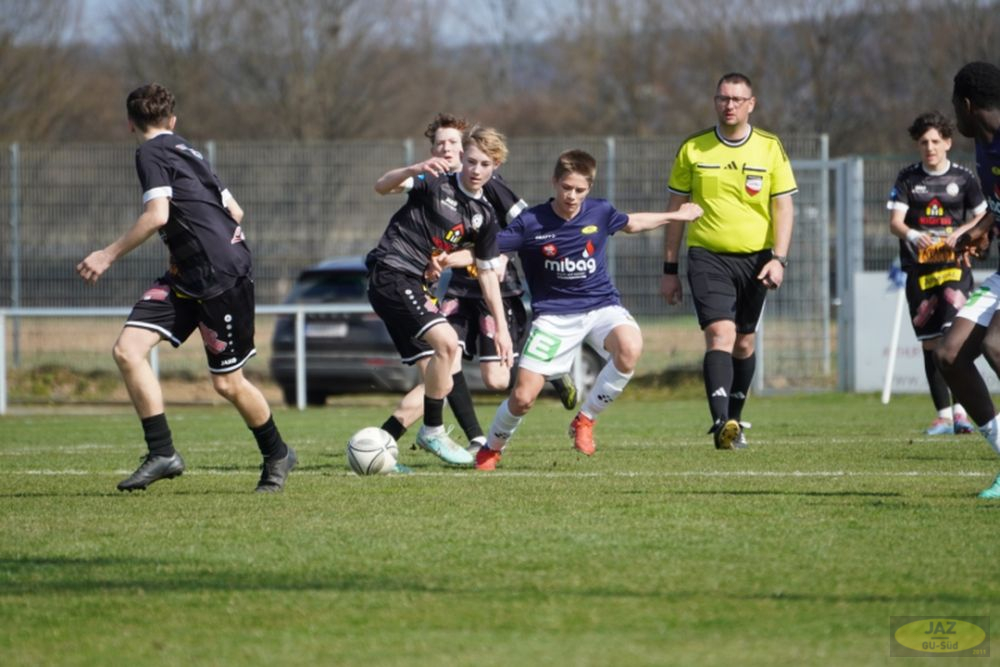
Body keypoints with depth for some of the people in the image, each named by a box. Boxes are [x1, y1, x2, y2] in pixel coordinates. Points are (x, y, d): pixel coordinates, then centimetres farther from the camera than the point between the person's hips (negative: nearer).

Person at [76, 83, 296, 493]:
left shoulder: (151, 153, -7)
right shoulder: (187, 152, 19)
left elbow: (157, 215, -20)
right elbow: (235, 212, 20)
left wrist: (109, 255, -15)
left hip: (222, 275, -9)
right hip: (187, 276, 9)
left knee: (228, 383, 1)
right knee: (128, 348, -5)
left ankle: (277, 455, 23)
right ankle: (162, 454, -8)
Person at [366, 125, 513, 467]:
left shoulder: (484, 216, 11)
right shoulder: (437, 184, -8)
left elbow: (487, 272, 18)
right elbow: (382, 186, -18)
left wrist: (501, 327, 14)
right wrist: (413, 170, -38)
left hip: (417, 285, 8)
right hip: (391, 274, -8)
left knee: (433, 378, 4)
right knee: (446, 341, -24)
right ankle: (432, 432, -12)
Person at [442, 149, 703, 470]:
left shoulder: (599, 213, -2)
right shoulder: (531, 223, -11)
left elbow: (631, 223, 21)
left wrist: (674, 216, 30)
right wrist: (447, 260, -27)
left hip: (601, 305, 2)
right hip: (553, 314, -2)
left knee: (629, 348, -33)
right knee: (522, 397, -10)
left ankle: (585, 420, -10)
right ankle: (491, 449, 24)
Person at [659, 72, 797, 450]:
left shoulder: (770, 148, 2)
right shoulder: (692, 149, 2)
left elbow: (783, 207, 3)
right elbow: (676, 209, 7)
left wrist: (778, 259, -10)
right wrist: (669, 269, 6)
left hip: (755, 258, 2)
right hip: (707, 258, -2)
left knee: (744, 341, 9)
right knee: (720, 334, -18)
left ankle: (734, 422, 25)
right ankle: (722, 423, -30)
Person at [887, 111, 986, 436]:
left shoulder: (963, 178, 2)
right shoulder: (908, 178, 4)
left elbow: (981, 217, 12)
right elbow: (895, 222, -3)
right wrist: (912, 236, -25)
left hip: (954, 266, -2)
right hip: (919, 270, 2)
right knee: (930, 343, 5)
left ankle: (960, 409, -15)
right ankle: (943, 414, 13)